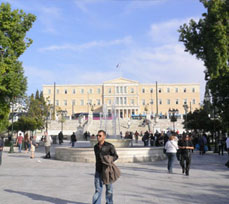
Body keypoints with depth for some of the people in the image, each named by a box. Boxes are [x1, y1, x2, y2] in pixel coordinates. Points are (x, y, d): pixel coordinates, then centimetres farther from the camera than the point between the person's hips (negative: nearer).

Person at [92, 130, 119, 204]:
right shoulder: (95, 147, 6)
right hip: (98, 171, 3)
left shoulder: (109, 146, -9)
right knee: (98, 189, -1)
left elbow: (115, 156, -3)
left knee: (109, 188, 10)